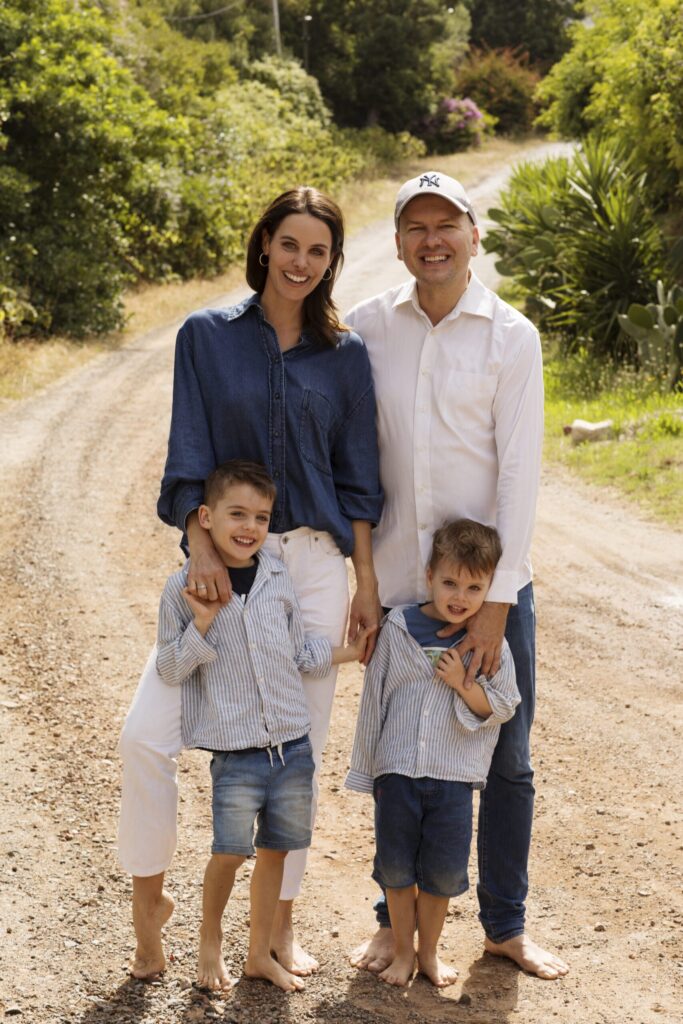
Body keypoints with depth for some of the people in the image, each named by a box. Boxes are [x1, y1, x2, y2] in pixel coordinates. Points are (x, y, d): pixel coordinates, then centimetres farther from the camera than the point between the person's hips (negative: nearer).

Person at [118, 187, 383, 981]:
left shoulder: (344, 356, 7)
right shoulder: (207, 336, 3)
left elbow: (356, 479, 8)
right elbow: (189, 455, -3)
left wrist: (366, 584, 4)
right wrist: (201, 547, -16)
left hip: (315, 565, 1)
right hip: (227, 559, -1)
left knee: (298, 749, 6)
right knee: (147, 734, -11)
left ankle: (280, 923, 21)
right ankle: (148, 899, 11)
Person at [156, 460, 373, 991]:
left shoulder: (278, 578, 5)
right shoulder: (184, 588, -6)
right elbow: (170, 670, -5)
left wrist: (345, 652, 12)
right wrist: (202, 624, -17)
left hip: (293, 743, 4)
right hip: (234, 751, -4)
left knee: (275, 848, 11)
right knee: (230, 851, -5)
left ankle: (261, 953, 26)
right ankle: (210, 939, 21)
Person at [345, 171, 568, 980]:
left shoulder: (511, 336, -4)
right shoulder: (369, 326, 1)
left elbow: (519, 471, -8)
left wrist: (496, 604, -13)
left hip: (492, 582, -1)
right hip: (397, 582, 1)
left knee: (507, 761, 8)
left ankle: (505, 925, 24)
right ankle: (398, 918, 28)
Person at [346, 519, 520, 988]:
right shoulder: (399, 629, -3)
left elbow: (502, 707, -1)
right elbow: (374, 699, 4)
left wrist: (463, 684, -18)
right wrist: (365, 769, 6)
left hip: (453, 776, 0)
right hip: (397, 770, 1)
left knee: (443, 870, 8)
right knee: (396, 867, 9)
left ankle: (429, 951, 29)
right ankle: (403, 951, 27)